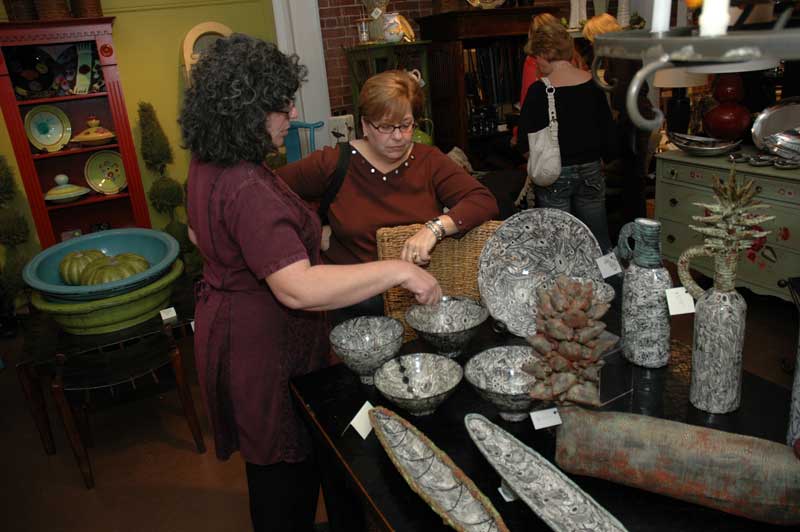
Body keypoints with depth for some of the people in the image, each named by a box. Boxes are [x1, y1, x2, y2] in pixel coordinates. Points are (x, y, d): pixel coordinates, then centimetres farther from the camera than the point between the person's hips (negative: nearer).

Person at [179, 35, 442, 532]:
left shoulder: (209, 165, 2)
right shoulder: (248, 190, -32)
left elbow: (200, 236, 19)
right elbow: (298, 289, -39)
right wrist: (398, 270, -35)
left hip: (230, 321, 11)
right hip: (264, 346, -10)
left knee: (272, 458, 28)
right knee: (287, 465, 11)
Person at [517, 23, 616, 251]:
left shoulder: (539, 91, -13)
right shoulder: (592, 83, 0)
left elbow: (525, 141, -9)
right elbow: (608, 128, 7)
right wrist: (607, 154, 23)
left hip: (555, 173, -4)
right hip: (591, 170, 4)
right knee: (600, 243, 12)